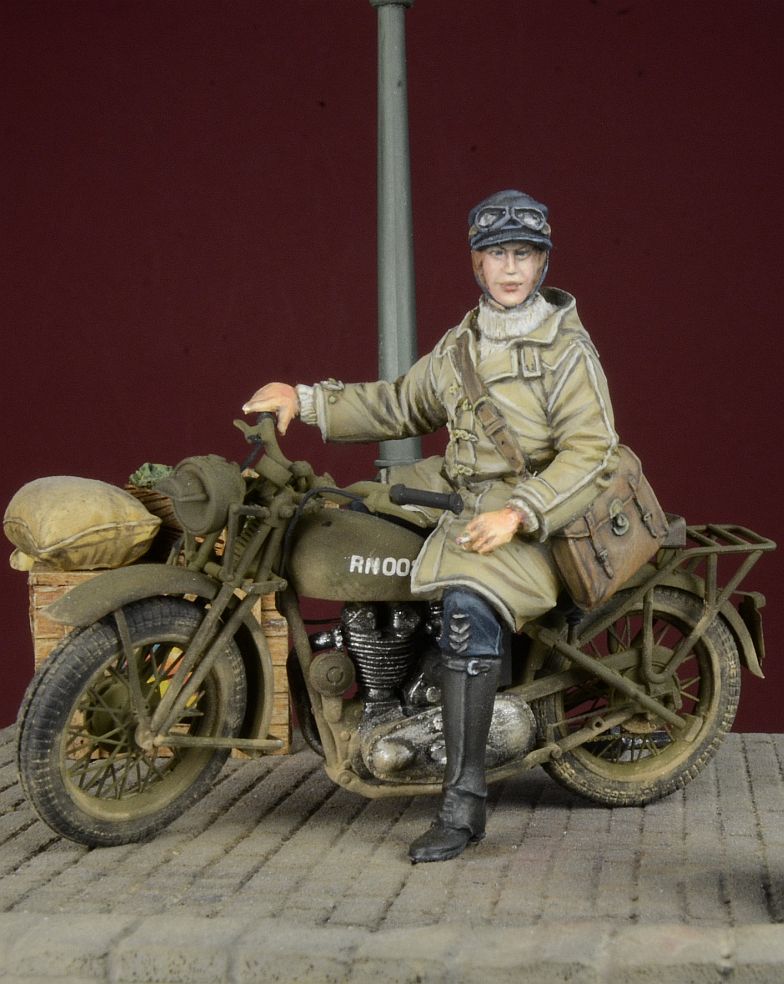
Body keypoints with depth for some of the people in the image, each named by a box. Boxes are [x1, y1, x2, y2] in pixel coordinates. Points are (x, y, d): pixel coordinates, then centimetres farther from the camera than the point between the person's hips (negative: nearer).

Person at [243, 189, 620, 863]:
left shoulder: (567, 347, -8)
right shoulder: (461, 345, 14)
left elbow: (591, 452, -17)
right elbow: (402, 406, 25)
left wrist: (517, 514, -30)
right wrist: (305, 400, 16)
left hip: (536, 513, -8)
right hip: (457, 491, 8)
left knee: (469, 603, -35)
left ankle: (464, 801, -34)